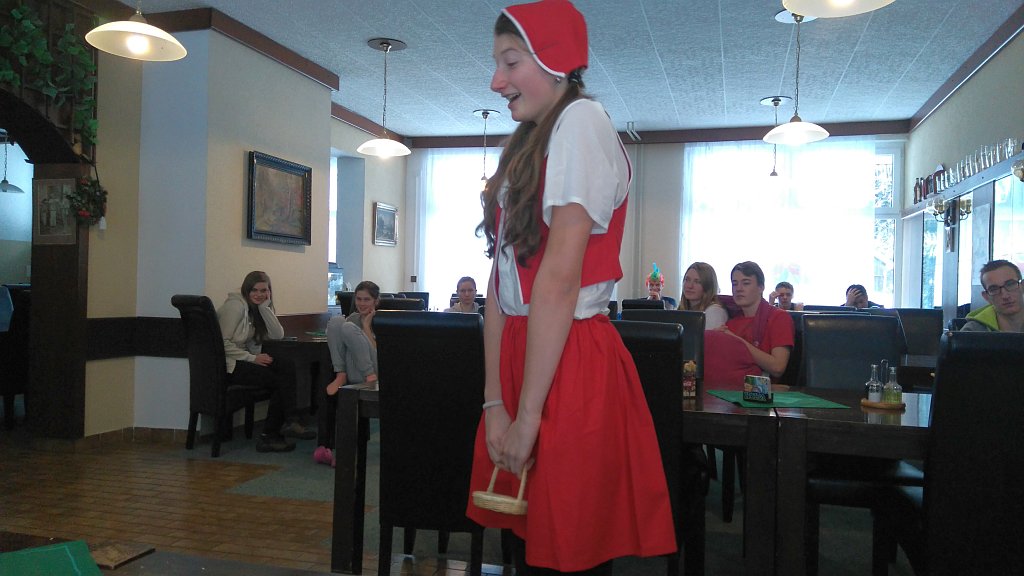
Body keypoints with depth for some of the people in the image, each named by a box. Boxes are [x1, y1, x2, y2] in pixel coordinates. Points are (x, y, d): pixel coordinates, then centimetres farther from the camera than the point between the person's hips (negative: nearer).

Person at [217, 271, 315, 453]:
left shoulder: (255, 308, 15)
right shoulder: (235, 306, -9)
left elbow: (278, 335, 0)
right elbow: (224, 343, -17)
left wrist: (265, 307, -6)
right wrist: (252, 358, -20)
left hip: (244, 360, 8)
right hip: (228, 364, -8)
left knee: (287, 366, -17)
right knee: (279, 380, -23)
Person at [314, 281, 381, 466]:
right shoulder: (354, 318, 16)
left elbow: (375, 352, -11)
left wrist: (366, 325, -8)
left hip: (372, 376, -5)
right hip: (352, 373, 5)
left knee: (349, 327, -24)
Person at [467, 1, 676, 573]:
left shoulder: (581, 120, -9)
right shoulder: (527, 146, 18)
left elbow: (559, 277, -18)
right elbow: (502, 280, 8)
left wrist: (529, 414, -17)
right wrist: (495, 402, 3)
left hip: (571, 370, -8)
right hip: (523, 357, 9)